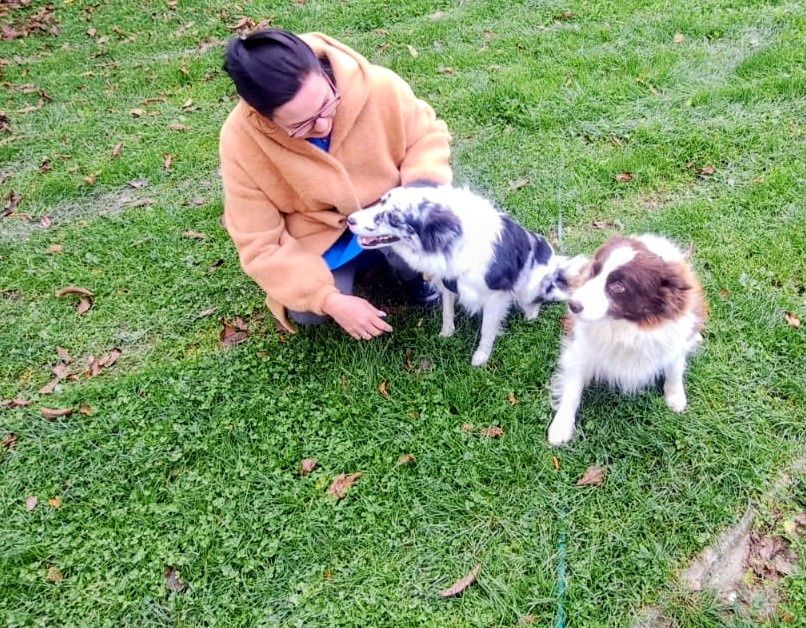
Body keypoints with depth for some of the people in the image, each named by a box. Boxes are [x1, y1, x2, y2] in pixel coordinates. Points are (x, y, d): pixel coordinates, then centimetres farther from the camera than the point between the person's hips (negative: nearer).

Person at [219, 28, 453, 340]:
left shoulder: (379, 86, -27)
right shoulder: (241, 142, -27)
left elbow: (426, 135, -5)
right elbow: (259, 244, -19)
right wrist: (329, 300, -28)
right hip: (315, 234, 0)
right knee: (306, 312, -18)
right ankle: (355, 260, 14)